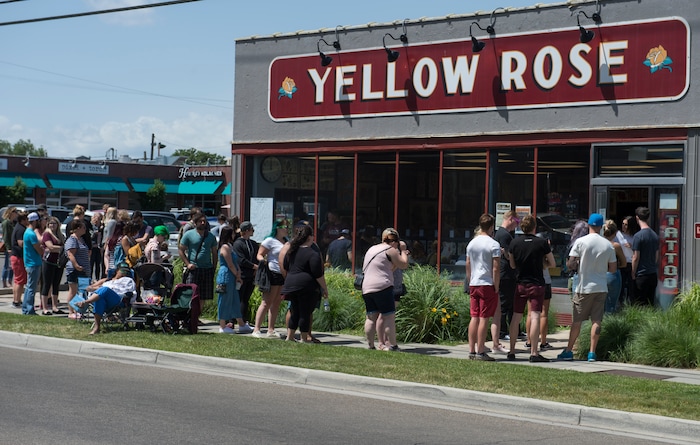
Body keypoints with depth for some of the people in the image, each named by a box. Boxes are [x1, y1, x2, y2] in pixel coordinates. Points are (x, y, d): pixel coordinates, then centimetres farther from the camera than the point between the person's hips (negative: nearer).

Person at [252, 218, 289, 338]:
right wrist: (263, 261, -25)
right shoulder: (270, 241, -5)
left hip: (284, 275, 8)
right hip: (272, 274, -8)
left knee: (277, 303, 9)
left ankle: (271, 330, 14)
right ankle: (256, 329, -6)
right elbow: (259, 255, -5)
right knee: (267, 302, -9)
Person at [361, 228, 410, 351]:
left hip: (366, 288, 8)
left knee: (371, 317, 8)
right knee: (389, 317, -3)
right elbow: (404, 265, 1)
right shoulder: (390, 250, -2)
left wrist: (402, 254, 29)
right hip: (382, 287, -8)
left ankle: (370, 345, 7)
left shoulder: (371, 249, 24)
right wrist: (402, 251, 15)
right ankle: (392, 345, -4)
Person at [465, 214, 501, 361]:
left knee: (474, 317, 9)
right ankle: (480, 352, -4)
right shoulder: (494, 244, -9)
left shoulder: (471, 243, 11)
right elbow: (496, 269, -13)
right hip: (488, 284, -6)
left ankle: (472, 351, 11)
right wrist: (496, 287, -8)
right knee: (484, 318, -4)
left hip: (474, 284, 6)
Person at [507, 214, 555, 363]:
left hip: (520, 284, 3)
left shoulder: (514, 243, 0)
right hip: (537, 284, -3)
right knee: (535, 316, -5)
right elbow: (552, 264, 2)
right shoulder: (542, 243, -7)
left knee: (516, 317, 9)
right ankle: (533, 353, -10)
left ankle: (512, 351, 13)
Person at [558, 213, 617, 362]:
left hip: (584, 287, -2)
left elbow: (570, 264, -10)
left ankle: (569, 351, 11)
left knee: (577, 320, 6)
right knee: (596, 321, 4)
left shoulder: (581, 242, -8)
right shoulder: (608, 245, 1)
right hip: (601, 288, 2)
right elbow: (613, 268, 6)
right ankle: (592, 353, 2)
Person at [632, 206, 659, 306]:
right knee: (650, 303, 12)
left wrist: (633, 274, -3)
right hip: (653, 275, 7)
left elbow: (635, 258, -13)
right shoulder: (655, 235, 7)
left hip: (642, 276, -6)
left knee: (640, 305, -1)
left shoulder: (638, 236, -14)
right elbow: (656, 256, 14)